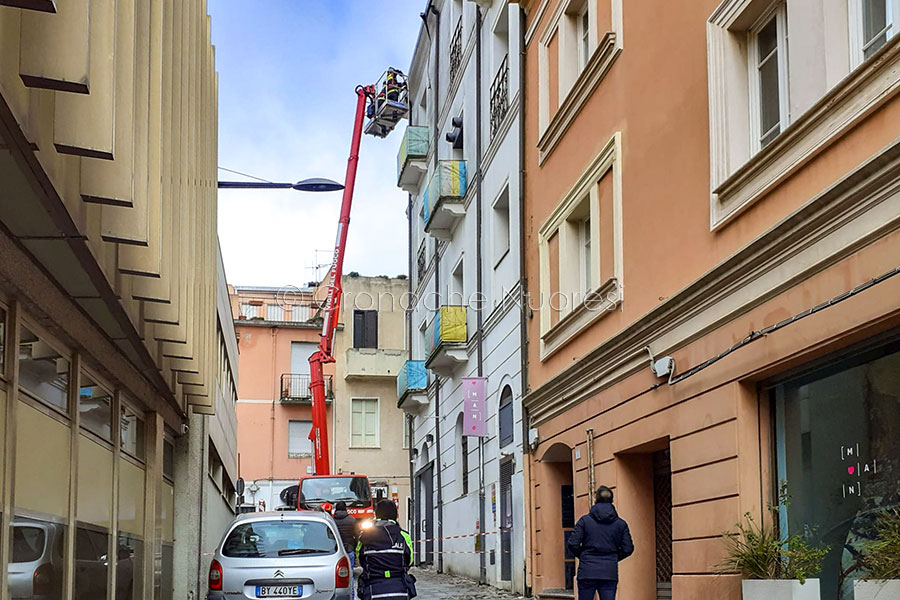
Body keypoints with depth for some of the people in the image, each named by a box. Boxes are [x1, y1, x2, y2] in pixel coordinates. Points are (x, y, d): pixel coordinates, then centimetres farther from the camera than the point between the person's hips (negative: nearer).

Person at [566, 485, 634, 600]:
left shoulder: (585, 520, 0)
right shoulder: (620, 524, 4)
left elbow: (572, 544, -5)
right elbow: (628, 549, 3)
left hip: (587, 572, -1)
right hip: (610, 573, 1)